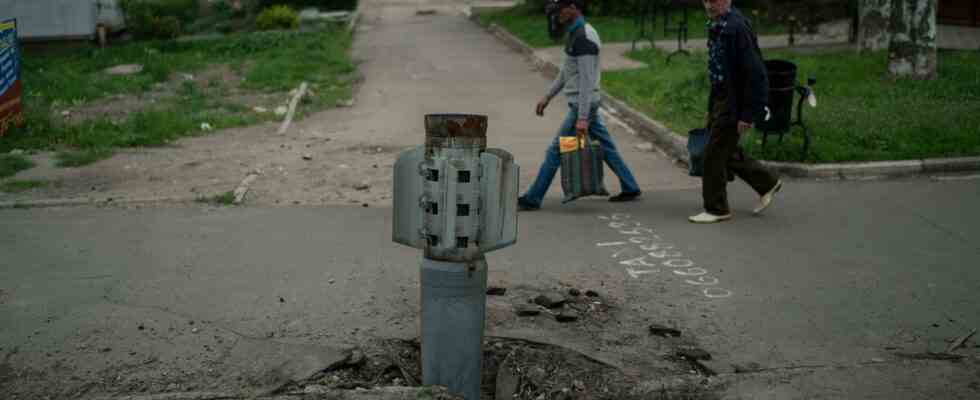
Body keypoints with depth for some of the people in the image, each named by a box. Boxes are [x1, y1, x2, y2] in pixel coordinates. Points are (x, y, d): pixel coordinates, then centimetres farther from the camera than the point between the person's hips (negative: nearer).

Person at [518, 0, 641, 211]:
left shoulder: (584, 38, -21)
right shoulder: (575, 34, 12)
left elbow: (587, 81, -24)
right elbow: (566, 71, 22)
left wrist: (582, 118, -26)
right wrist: (548, 97, 23)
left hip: (582, 105, -10)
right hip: (586, 104, 10)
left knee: (555, 151, -4)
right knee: (605, 146, 15)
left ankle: (532, 199, 3)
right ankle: (630, 188, 22)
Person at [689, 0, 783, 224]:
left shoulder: (737, 27, -20)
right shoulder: (716, 26, 9)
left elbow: (754, 73, -23)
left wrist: (747, 114, -23)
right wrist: (711, 109, 19)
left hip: (734, 104, -9)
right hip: (720, 99, 9)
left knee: (714, 156, -3)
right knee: (727, 154, 17)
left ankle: (716, 209, 10)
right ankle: (767, 183, 33)